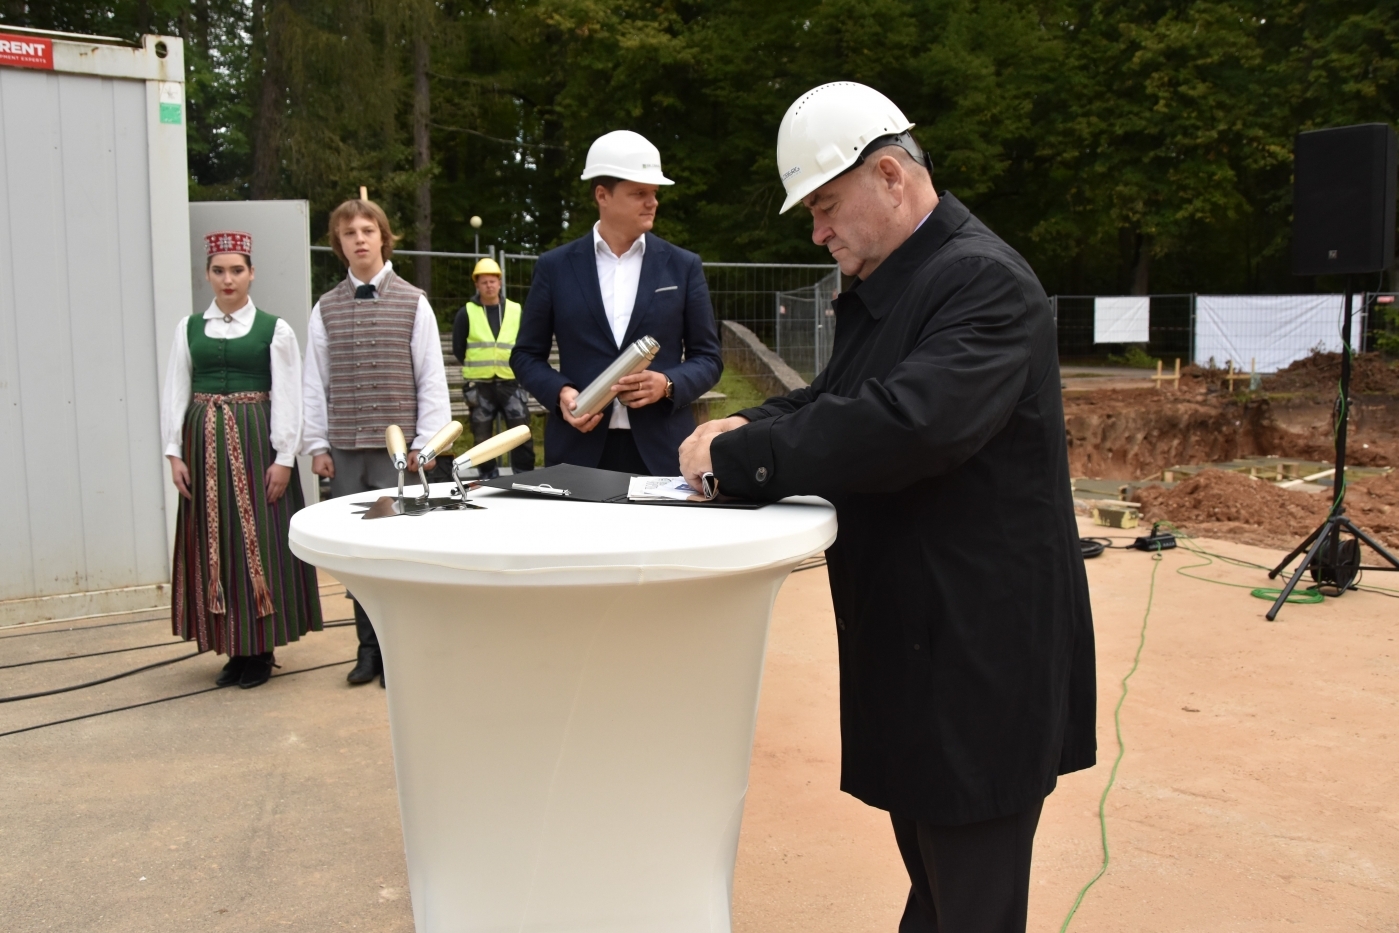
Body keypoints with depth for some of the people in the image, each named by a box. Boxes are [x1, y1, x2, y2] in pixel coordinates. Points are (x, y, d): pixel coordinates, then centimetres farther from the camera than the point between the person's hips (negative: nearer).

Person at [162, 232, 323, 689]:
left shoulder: (274, 329, 0)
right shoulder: (189, 328, 9)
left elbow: (287, 398, -3)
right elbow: (175, 393, 7)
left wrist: (283, 458, -9)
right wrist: (175, 454, 0)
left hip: (256, 443, -3)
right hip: (205, 444, 3)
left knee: (259, 542, -1)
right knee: (215, 544, 6)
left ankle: (261, 648, 11)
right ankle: (235, 649, 16)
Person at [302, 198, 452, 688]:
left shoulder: (413, 302, 2)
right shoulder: (325, 308, 9)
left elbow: (431, 377, 1)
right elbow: (314, 382, 10)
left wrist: (426, 441, -4)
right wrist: (316, 444, 5)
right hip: (344, 450, 3)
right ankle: (369, 645, 17)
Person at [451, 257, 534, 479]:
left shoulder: (516, 311, 8)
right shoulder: (466, 313, 4)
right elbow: (458, 349, 7)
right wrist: (475, 370, 7)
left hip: (511, 383, 1)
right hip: (480, 385, -1)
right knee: (483, 437, 5)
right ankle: (487, 479, 14)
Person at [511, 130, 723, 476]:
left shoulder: (683, 266, 6)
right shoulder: (555, 266, 5)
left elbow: (707, 357, 7)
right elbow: (526, 354, 10)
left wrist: (668, 384, -12)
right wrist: (560, 393, -9)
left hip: (662, 451, 0)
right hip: (579, 450, 0)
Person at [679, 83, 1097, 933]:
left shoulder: (983, 280, -19)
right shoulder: (882, 288, 12)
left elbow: (909, 422, -32)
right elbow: (834, 401, 17)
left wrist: (739, 454, -24)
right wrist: (750, 429, -5)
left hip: (979, 651, -9)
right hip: (909, 641, 9)